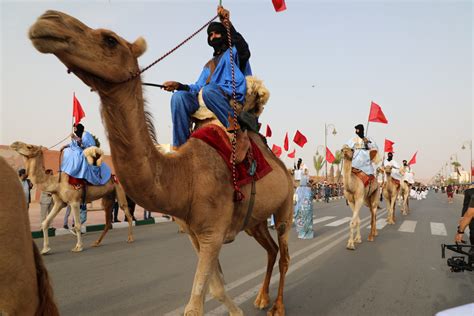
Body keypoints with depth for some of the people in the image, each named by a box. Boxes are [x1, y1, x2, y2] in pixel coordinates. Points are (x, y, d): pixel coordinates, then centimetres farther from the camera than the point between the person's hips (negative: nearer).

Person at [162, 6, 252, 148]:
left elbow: (245, 52, -10)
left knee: (209, 89, -36)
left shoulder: (233, 52, 16)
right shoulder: (208, 65, 34)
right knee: (179, 96, -19)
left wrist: (228, 25, -21)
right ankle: (180, 146, -28)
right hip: (205, 99, 6)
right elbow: (197, 87, 25)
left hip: (232, 97, -5)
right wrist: (179, 85, 6)